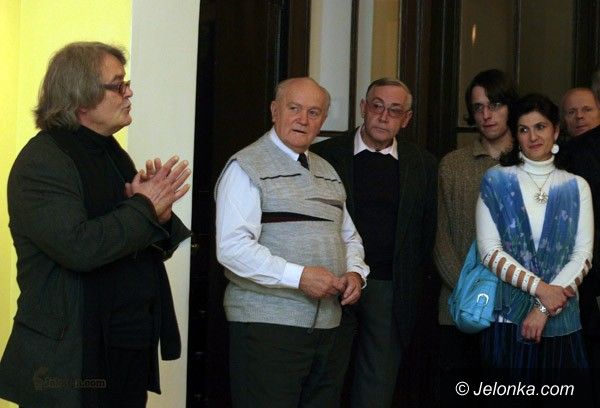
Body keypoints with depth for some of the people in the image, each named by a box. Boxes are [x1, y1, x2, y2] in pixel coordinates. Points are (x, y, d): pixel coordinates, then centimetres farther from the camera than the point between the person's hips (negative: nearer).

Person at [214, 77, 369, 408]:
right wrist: (299, 276, -23)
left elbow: (349, 237, 25)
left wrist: (355, 272, 3)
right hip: (267, 323, -7)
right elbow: (232, 247, -17)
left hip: (326, 325, 7)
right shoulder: (247, 167, -7)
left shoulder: (327, 173, 17)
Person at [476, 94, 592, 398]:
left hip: (560, 321, 1)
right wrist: (540, 288, -14)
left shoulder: (576, 187, 7)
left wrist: (545, 308, -11)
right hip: (507, 318, -1)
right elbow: (490, 251, -5)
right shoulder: (497, 181, 3)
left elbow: (583, 255, -1)